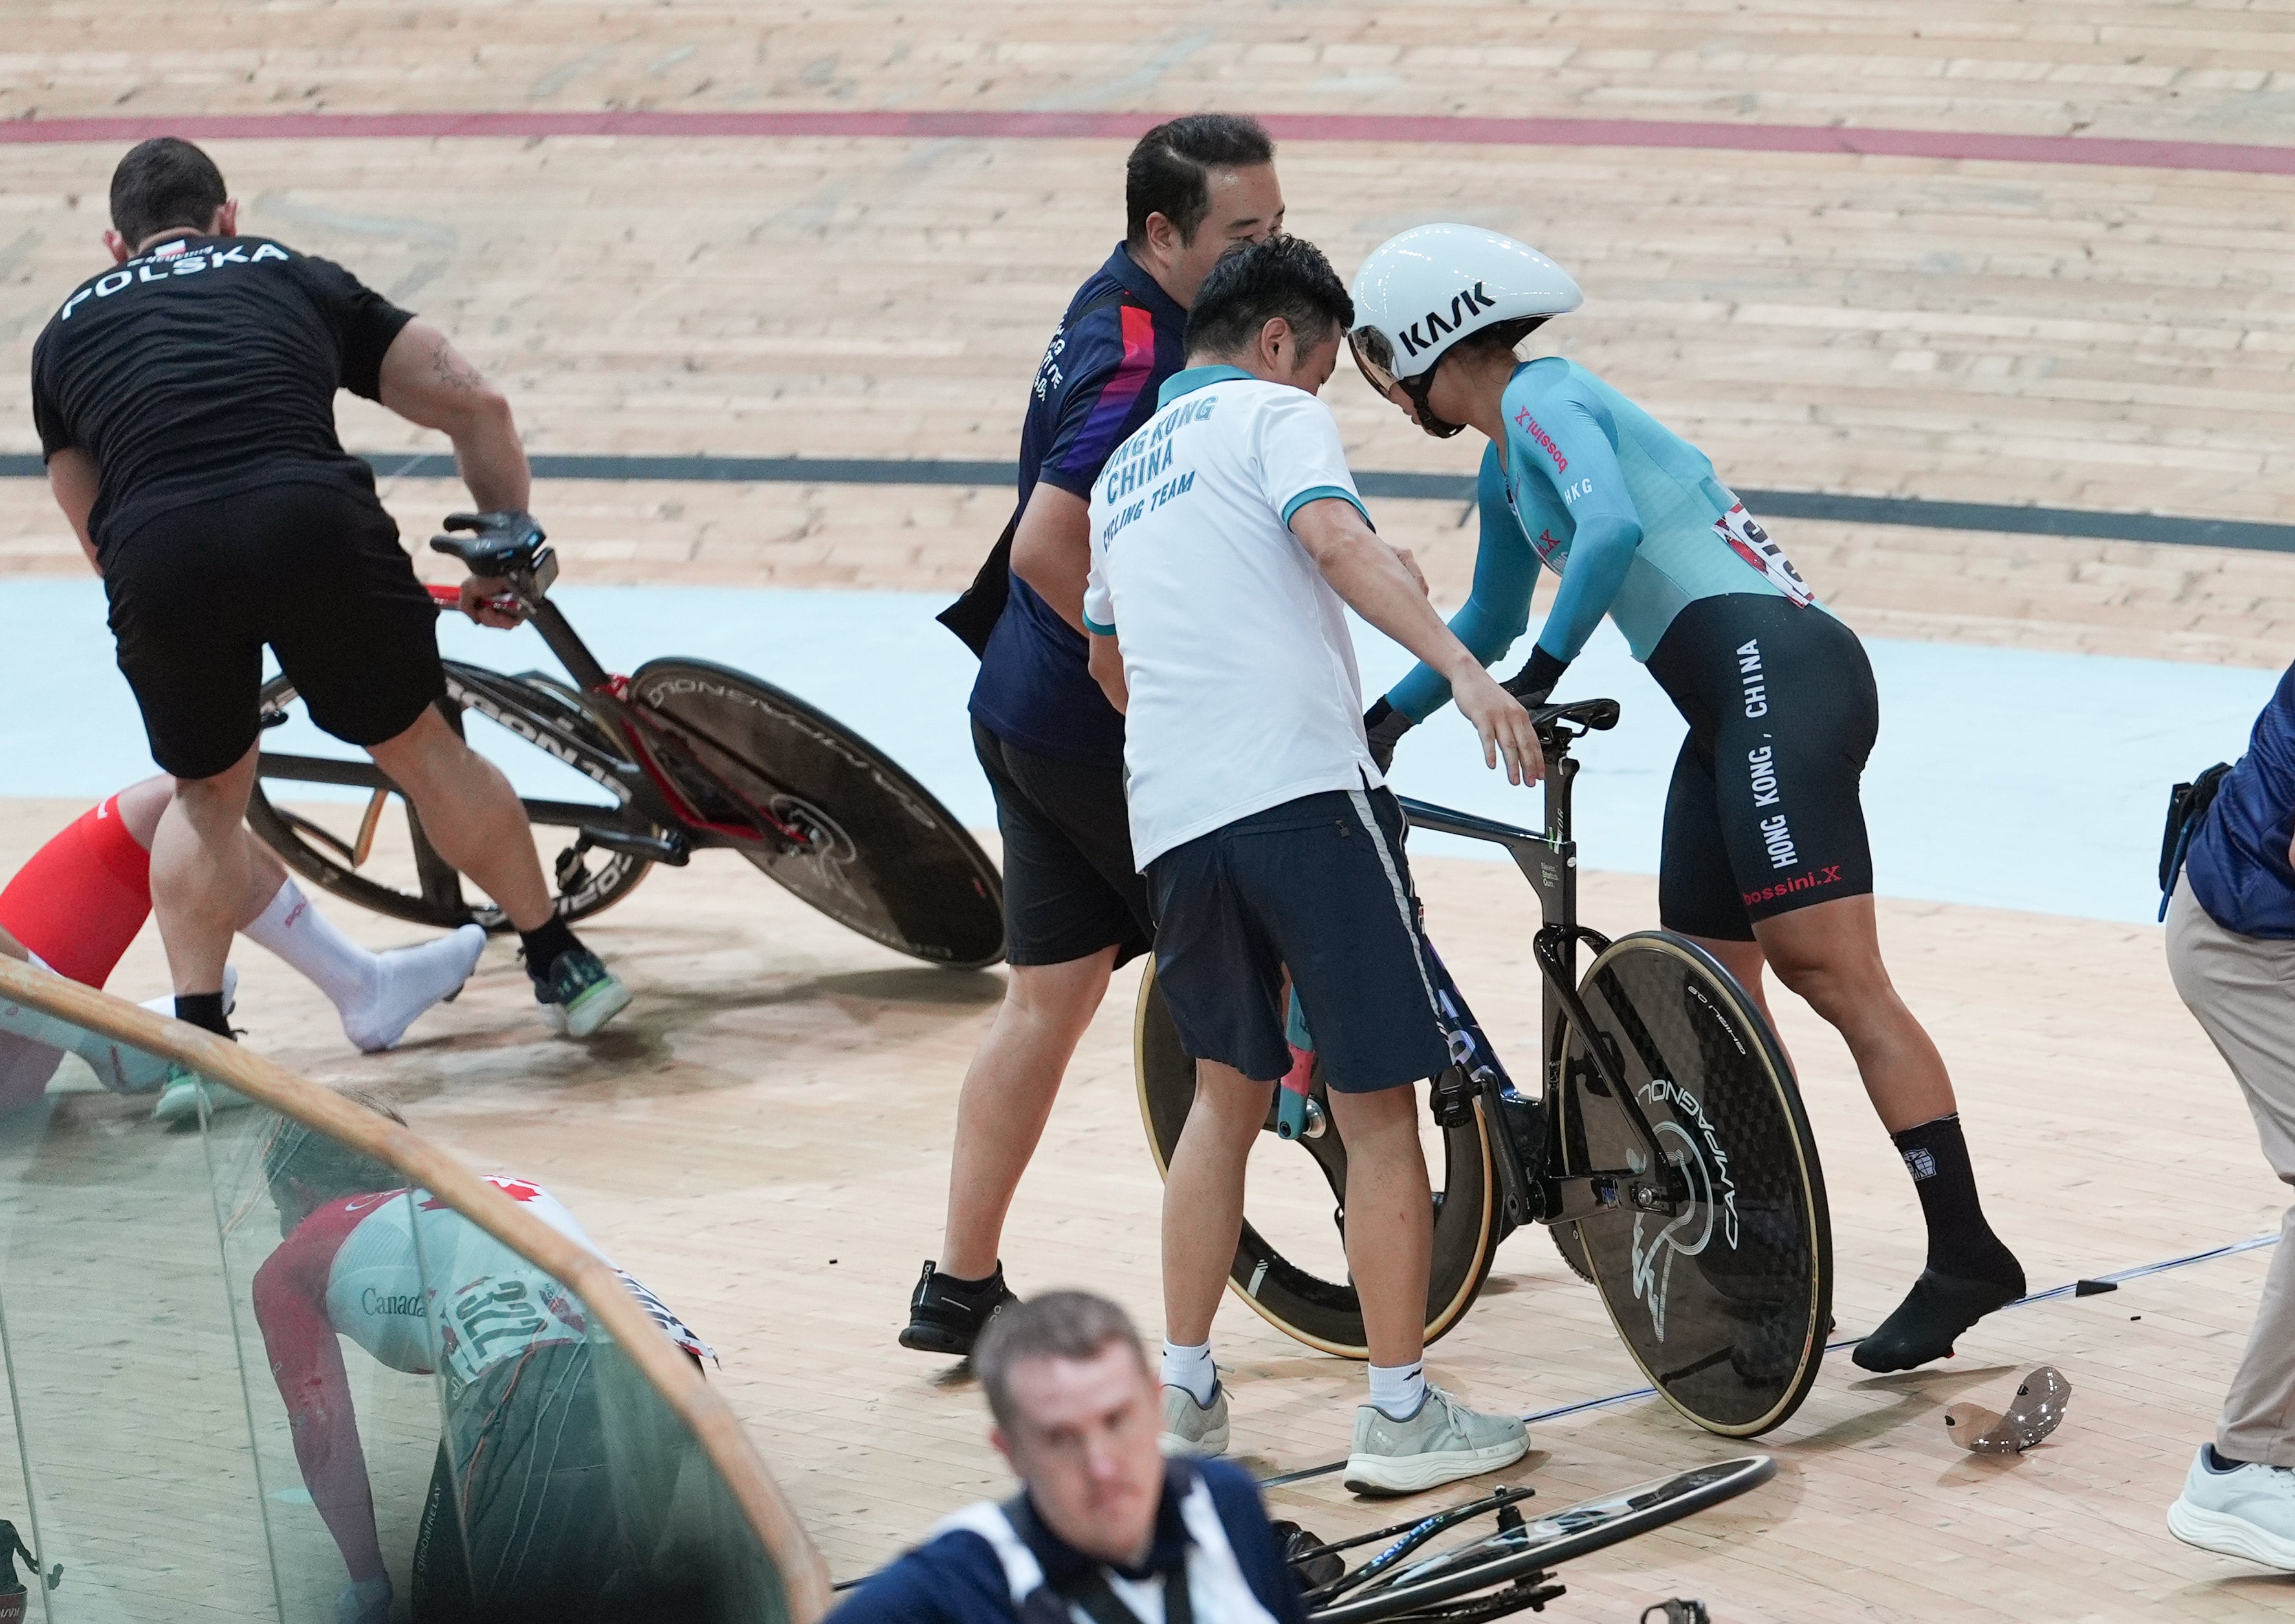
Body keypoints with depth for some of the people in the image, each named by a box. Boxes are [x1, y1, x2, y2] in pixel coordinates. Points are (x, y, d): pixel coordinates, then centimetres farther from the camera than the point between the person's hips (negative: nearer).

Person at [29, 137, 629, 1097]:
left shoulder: (67, 331, 31)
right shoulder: (291, 276, 29)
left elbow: (94, 530, 33)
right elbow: (475, 406, 26)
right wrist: (510, 540, 40)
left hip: (155, 554, 0)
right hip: (313, 519, 0)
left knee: (207, 794, 25)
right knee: (422, 747, 22)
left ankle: (198, 1042, 18)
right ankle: (560, 965, 31)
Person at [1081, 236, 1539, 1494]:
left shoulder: (1122, 472, 26)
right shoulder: (1276, 414, 4)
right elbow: (1339, 544, -17)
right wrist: (1463, 671, -27)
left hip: (1171, 820, 7)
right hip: (1304, 789, -7)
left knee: (1229, 1090, 21)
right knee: (1376, 1109, 0)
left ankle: (1182, 1391, 19)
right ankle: (1400, 1414, 2)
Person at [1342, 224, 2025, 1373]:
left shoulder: (1544, 399, -3)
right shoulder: (1506, 470, 26)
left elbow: (1611, 527, -23)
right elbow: (1488, 623, 43)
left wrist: (1537, 677, -17)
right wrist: (1386, 717, 41)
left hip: (1777, 667, -10)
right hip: (1731, 709, 10)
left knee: (1829, 971, -17)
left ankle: (1966, 1252, -20)